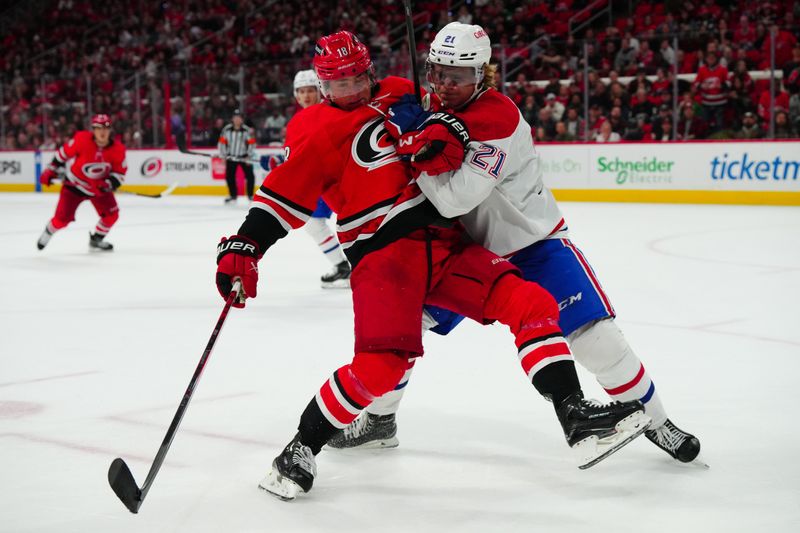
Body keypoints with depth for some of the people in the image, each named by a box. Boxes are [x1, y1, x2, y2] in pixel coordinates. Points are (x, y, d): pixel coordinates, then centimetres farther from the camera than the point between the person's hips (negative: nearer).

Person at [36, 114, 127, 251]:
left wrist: (109, 184, -30)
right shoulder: (82, 139, -25)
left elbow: (120, 173, -11)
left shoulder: (117, 149, -18)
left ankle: (96, 240, 20)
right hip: (75, 184, -3)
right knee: (63, 218, -7)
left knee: (111, 214, -7)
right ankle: (48, 233, 28)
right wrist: (50, 171, -5)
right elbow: (63, 153, -10)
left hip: (99, 186, 3)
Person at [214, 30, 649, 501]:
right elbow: (284, 196, -2)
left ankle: (576, 417, -10)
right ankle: (302, 449, -4)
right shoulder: (320, 132, 3)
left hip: (444, 243, 6)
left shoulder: (400, 95, 17)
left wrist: (450, 129, -8)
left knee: (529, 302, -10)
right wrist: (243, 247, -14)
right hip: (382, 254, -5)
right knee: (382, 364, -22)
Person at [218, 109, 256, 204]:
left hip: (244, 156, -1)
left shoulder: (247, 130, -11)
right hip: (231, 156, 2)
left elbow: (252, 143, -7)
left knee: (250, 175, -8)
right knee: (229, 176, 1)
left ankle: (250, 195, 7)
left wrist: (249, 156, -11)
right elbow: (222, 142, -1)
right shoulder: (227, 129, -7)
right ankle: (233, 195, 16)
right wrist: (223, 156, -2)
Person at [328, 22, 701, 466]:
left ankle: (655, 422, 7)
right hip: (468, 246, 6)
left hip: (532, 242, -6)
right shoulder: (435, 108, -4)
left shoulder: (499, 120, -28)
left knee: (595, 336, -15)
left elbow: (454, 198, -35)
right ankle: (378, 420, 19)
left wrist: (414, 138, -30)